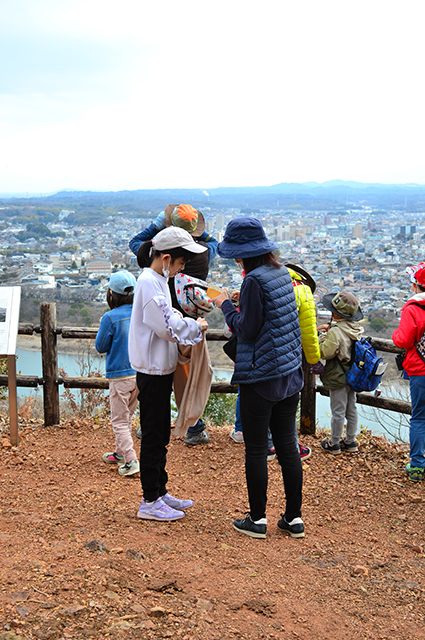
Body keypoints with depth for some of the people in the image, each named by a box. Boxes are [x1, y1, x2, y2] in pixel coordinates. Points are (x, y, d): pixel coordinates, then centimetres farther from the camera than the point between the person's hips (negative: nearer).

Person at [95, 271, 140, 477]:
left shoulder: (110, 318, -15)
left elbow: (101, 347, -6)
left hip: (120, 376, -6)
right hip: (140, 372, 6)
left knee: (119, 421, 3)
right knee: (127, 417, 21)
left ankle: (131, 461, -5)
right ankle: (120, 453, 34)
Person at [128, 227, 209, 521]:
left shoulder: (158, 280, 13)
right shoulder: (149, 282, -18)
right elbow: (167, 327, -20)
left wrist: (182, 320, 5)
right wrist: (196, 326, -6)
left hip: (161, 369, 10)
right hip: (153, 372, -10)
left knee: (161, 434, 16)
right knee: (153, 436, -2)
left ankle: (160, 492, 27)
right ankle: (150, 502, 8)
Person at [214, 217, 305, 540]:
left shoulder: (254, 280, -16)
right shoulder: (282, 272, 8)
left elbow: (247, 330, -16)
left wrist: (226, 305, -3)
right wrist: (236, 305, 13)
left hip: (260, 377, -8)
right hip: (290, 372, 8)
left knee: (256, 449, 4)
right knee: (287, 445, 12)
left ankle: (258, 519, 14)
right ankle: (294, 518, 19)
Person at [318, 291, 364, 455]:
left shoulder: (335, 332, -24)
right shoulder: (357, 329, 2)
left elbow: (325, 353, -25)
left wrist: (323, 337, -11)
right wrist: (330, 328, 7)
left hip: (338, 378, -8)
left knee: (338, 412, 3)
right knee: (351, 409, 16)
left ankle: (334, 444, 15)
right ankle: (350, 441, 27)